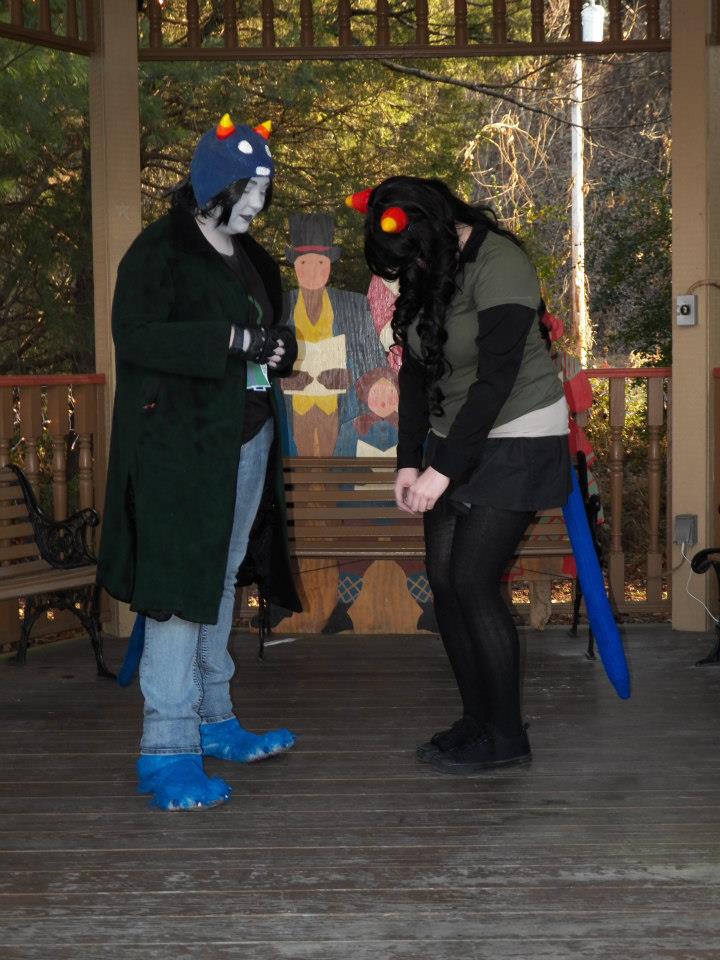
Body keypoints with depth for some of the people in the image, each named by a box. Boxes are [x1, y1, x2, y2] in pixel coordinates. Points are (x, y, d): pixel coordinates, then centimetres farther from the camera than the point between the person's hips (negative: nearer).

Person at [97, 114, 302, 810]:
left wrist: (279, 348, 0)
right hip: (182, 448, -8)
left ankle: (213, 723, 26)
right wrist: (232, 341, -25)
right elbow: (134, 336, -20)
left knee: (221, 583, 15)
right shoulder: (159, 251, -8)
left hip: (246, 445, 8)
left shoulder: (249, 257, 16)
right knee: (180, 589, -10)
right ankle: (166, 750, -6)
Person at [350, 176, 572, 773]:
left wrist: (443, 470, -24)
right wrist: (409, 460, -1)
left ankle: (506, 736, 3)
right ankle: (477, 719, 16)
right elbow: (416, 370, 7)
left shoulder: (499, 266, -21)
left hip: (516, 442, -8)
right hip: (454, 440, 8)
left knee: (472, 581, -10)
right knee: (444, 579, 3)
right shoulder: (425, 273, 2)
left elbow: (495, 380, -25)